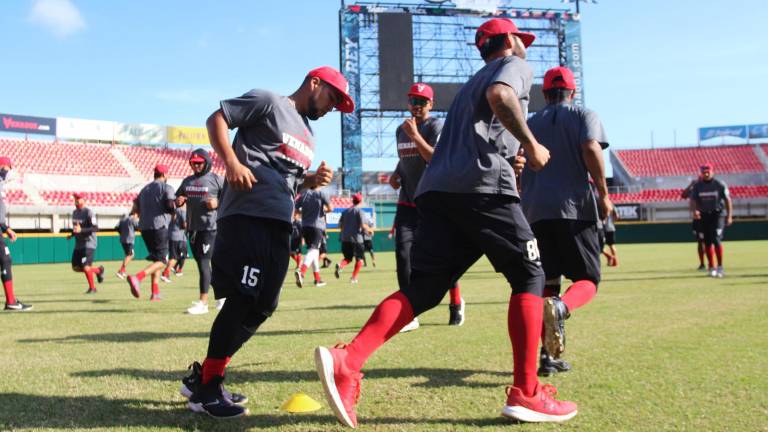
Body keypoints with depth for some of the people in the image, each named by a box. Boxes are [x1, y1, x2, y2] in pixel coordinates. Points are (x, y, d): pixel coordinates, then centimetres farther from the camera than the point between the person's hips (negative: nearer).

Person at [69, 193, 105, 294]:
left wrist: (81, 230, -30)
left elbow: (96, 228, -21)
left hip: (89, 243, -9)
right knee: (76, 268, 6)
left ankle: (92, 288, 6)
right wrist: (72, 235, 8)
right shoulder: (75, 213, 13)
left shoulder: (88, 212, -13)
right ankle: (98, 270, 24)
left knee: (85, 267, -13)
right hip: (78, 244, 9)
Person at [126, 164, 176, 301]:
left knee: (155, 258, 17)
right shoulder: (166, 187, -2)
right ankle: (137, 278, -27)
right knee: (161, 261, -4)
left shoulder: (145, 188, 19)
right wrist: (174, 208, 7)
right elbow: (171, 206, -14)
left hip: (144, 227, 7)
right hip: (159, 227, -7)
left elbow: (135, 208, 16)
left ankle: (155, 292, 11)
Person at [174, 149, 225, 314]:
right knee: (201, 263, 12)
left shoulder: (217, 179, -4)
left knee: (203, 263, -11)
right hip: (193, 228, 7)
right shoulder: (187, 181, 14)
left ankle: (202, 302, -7)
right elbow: (176, 199, 21)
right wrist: (178, 201, -2)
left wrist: (217, 203, -20)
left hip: (210, 228, -7)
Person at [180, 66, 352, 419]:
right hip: (247, 216, -9)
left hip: (279, 224, 9)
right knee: (242, 299, -12)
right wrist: (232, 163, -17)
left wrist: (315, 180, 9)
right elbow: (216, 119, -3)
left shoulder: (307, 134, 26)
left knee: (262, 306, 9)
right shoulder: (267, 102, 2)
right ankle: (206, 389, 1)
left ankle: (203, 377, 21)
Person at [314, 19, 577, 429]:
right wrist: (530, 143, -7)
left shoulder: (471, 83, 37)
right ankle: (525, 394, -3)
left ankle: (347, 360, -22)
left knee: (423, 289, -1)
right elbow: (500, 95, -11)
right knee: (529, 276, 3)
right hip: (483, 185, -7)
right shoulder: (515, 65, 14)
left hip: (435, 189, 7)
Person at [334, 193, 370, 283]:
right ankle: (354, 278, -1)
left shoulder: (345, 211, 12)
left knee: (348, 258, 15)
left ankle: (340, 265, -16)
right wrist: (369, 229, 5)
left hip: (345, 239, 5)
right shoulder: (360, 211, -5)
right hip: (356, 238, -5)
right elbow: (363, 225, -14)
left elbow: (340, 226, 11)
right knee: (359, 259, 8)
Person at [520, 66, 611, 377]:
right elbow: (591, 149, -11)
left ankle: (547, 355, 2)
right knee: (588, 279, 1)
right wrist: (603, 194, -6)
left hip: (535, 212, 4)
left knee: (546, 283, 9)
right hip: (575, 208, -4)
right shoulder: (584, 116, 9)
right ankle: (560, 308, -33)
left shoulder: (529, 124, 21)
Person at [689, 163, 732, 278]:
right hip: (704, 216, 3)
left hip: (718, 215, -3)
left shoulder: (720, 184, -3)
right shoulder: (697, 186, 3)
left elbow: (728, 200, 0)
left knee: (716, 240, -15)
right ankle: (711, 268, 17)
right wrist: (694, 210, -23)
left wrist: (729, 216, -5)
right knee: (707, 242, 6)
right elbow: (693, 200, -2)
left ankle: (720, 267, -5)